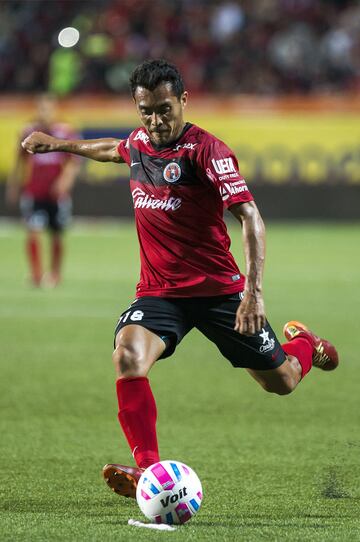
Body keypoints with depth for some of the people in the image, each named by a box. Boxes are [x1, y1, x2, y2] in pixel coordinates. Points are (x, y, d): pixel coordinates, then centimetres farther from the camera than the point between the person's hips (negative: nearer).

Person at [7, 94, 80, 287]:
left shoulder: (65, 132, -1)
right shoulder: (29, 132, 2)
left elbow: (73, 162, -1)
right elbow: (20, 162, 13)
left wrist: (65, 180, -18)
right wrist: (14, 186, 17)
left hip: (57, 193, 0)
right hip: (33, 193, 0)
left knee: (56, 237, 10)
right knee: (33, 232, -15)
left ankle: (55, 273, 28)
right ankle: (36, 274, -9)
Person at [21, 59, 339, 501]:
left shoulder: (204, 149, -17)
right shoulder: (138, 143, 2)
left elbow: (250, 217, -22)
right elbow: (113, 150, 31)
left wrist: (254, 291, -31)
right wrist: (59, 144, 38)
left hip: (218, 289, -4)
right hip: (158, 293, 4)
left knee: (280, 382, 10)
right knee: (128, 357, -28)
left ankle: (305, 345, 47)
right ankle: (147, 469, -24)